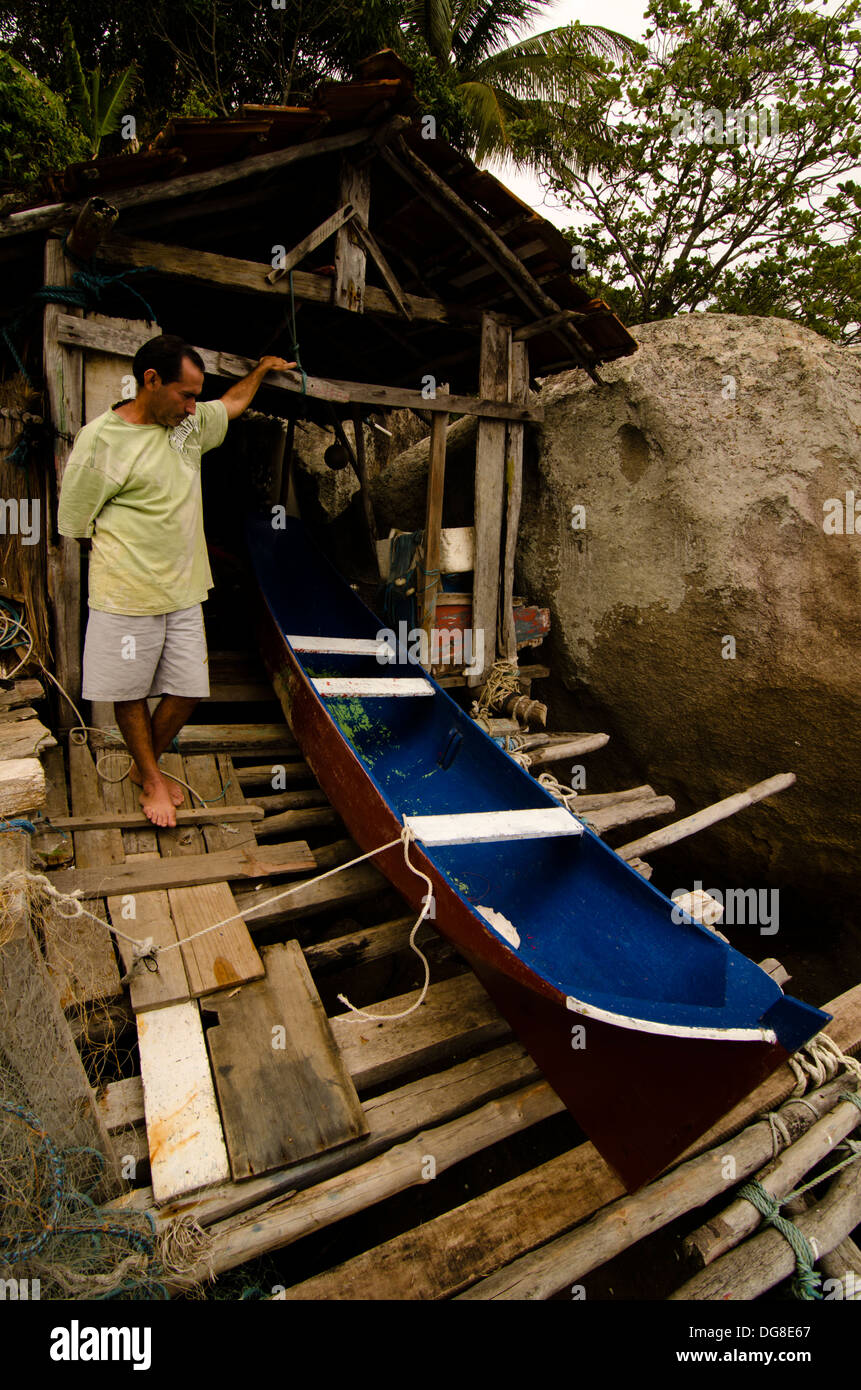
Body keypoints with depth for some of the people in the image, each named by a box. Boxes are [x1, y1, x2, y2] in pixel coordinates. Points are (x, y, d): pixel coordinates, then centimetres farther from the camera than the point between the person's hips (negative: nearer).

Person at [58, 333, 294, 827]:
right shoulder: (100, 440, -13)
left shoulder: (191, 423, 6)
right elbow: (74, 523, -7)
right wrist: (132, 547, -1)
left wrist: (263, 366, 36)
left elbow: (233, 403, 28)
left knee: (188, 691, 9)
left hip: (184, 594, 6)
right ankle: (151, 778, 32)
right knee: (132, 694, 10)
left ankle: (146, 766, 34)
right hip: (127, 598, -5)